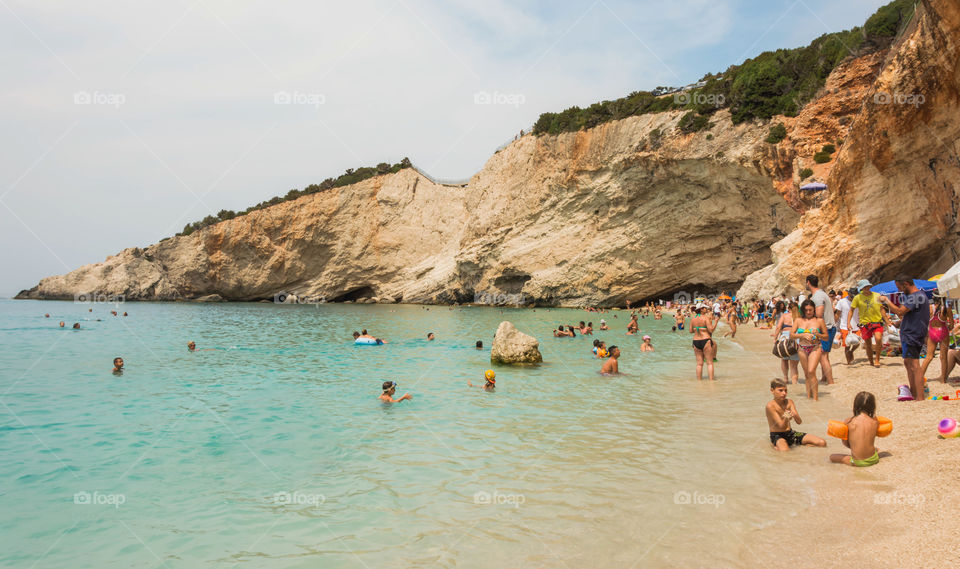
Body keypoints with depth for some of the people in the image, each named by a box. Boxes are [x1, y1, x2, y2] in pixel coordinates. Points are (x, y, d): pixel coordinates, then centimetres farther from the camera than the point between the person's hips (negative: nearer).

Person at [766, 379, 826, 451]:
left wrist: (795, 415, -31)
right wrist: (786, 419, -44)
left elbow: (799, 422, -7)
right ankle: (776, 445, -7)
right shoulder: (770, 405, -16)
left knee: (822, 443, -3)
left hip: (790, 433, 7)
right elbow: (781, 426, -21)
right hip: (777, 435, -7)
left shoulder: (789, 402, 3)